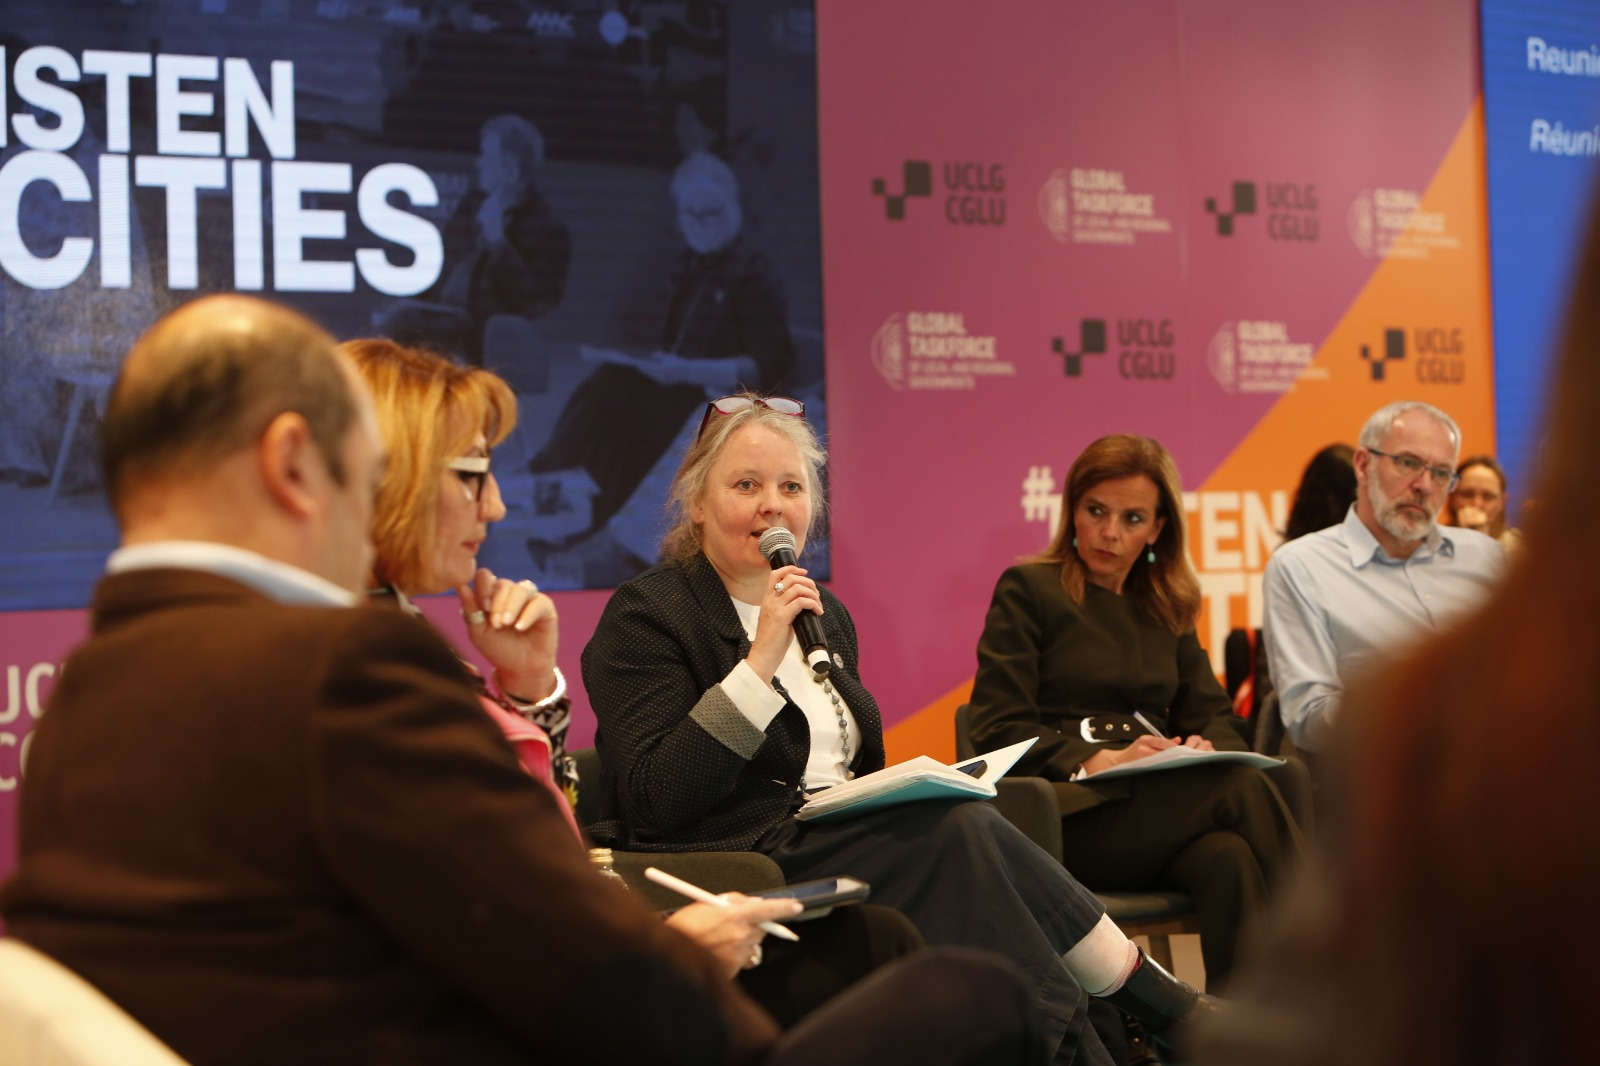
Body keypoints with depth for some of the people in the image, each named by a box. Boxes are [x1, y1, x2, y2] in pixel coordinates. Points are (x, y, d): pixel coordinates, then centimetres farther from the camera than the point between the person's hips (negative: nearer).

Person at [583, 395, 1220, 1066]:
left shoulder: (824, 613, 17)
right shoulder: (645, 616, -6)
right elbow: (653, 801, -18)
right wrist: (760, 661, -21)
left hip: (840, 845, 7)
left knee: (964, 828, -26)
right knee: (962, 831, -25)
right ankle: (1161, 1005, -16)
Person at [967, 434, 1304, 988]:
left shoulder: (1164, 608, 25)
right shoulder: (1028, 589, 6)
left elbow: (1217, 716, 18)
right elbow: (998, 728, -3)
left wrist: (1204, 748, -7)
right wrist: (1097, 760, -18)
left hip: (1158, 806, 5)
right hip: (1072, 814, -5)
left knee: (1229, 857, -33)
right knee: (1241, 788, -30)